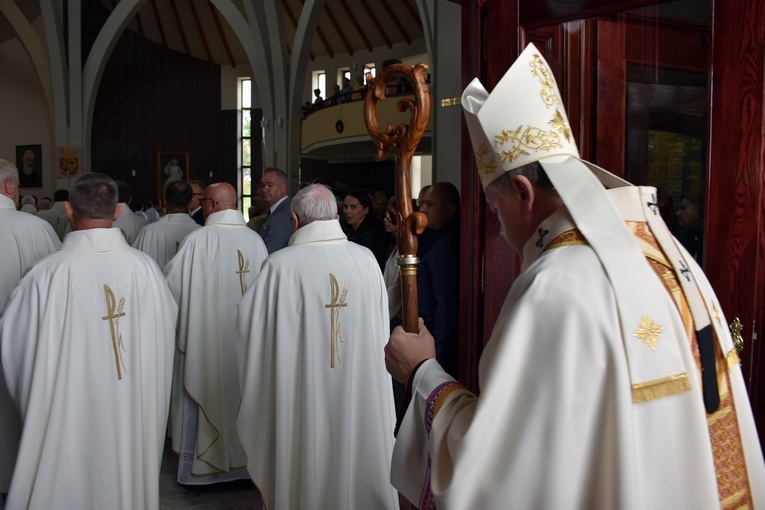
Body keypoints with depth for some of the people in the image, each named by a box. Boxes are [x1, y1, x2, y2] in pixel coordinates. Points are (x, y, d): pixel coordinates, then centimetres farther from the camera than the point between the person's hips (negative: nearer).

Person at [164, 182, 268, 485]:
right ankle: (242, 456, 28)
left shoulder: (198, 240, -16)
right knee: (241, 390, 16)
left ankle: (199, 464, 19)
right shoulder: (255, 240, -5)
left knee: (204, 393, 9)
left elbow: (171, 282, -10)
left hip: (206, 333, -3)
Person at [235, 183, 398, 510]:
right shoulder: (366, 259, -6)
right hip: (362, 396, 3)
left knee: (308, 466, 13)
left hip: (303, 394, -3)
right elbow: (381, 326, 4)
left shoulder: (280, 265, -15)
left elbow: (250, 320, -6)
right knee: (357, 457, 19)